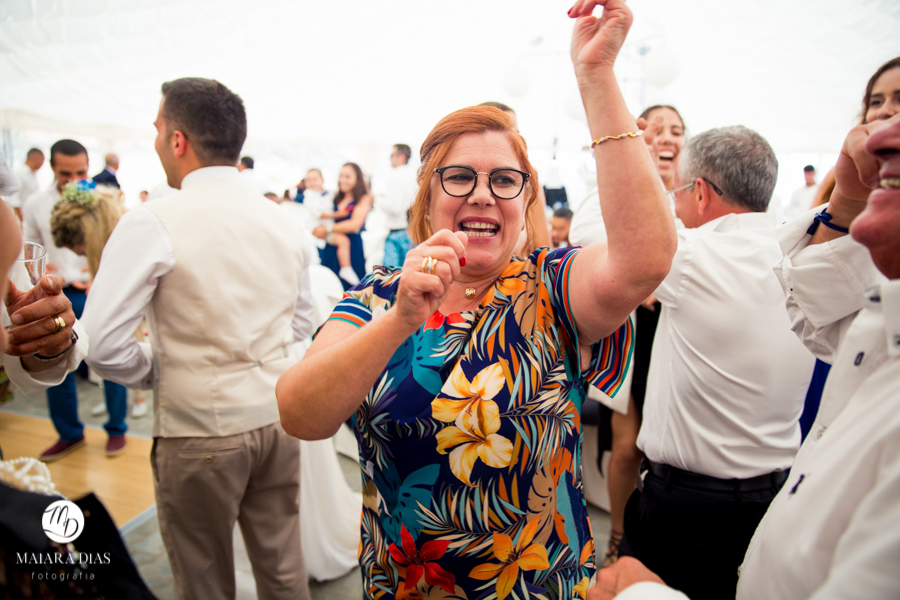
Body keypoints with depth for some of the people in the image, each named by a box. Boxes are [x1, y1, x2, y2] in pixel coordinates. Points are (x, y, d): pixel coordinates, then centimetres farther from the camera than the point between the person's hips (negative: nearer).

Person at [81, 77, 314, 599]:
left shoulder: (152, 224, -15)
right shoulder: (280, 219, 1)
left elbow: (103, 346, -17)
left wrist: (159, 370, 1)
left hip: (199, 431, -4)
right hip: (277, 418, 5)